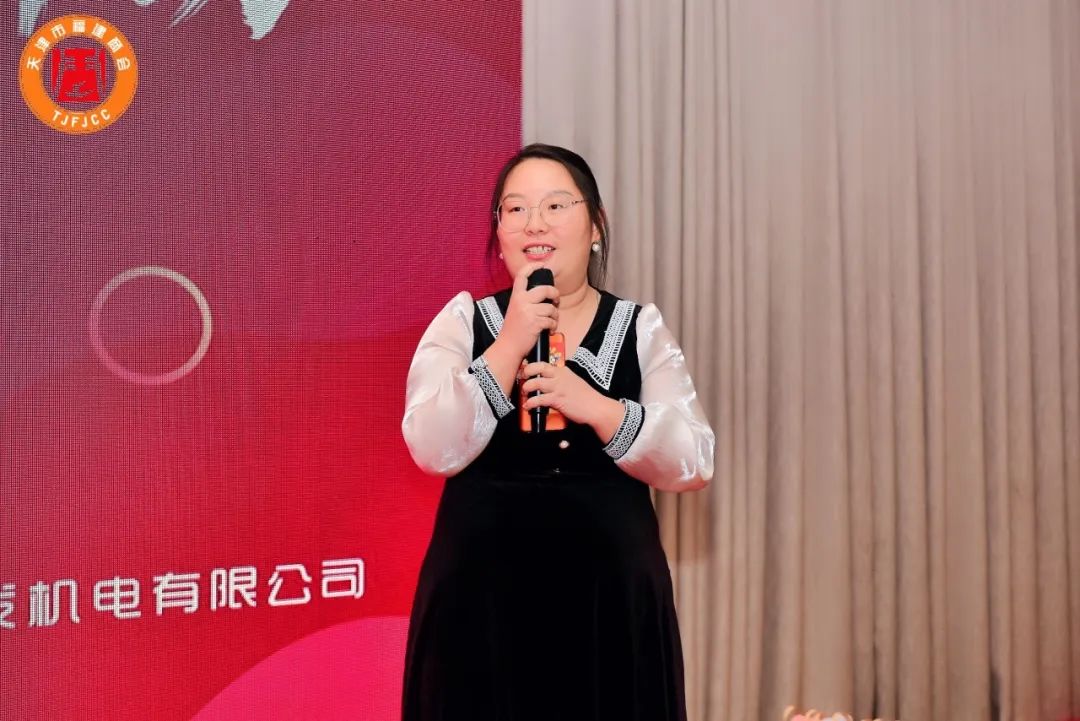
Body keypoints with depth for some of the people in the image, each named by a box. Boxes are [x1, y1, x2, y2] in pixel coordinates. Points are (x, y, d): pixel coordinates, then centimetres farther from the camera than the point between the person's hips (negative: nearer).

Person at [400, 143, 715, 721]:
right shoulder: (462, 321, 3)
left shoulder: (642, 328, 4)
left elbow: (694, 464, -5)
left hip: (611, 594, 1)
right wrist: (509, 346, -17)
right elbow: (433, 450, -10)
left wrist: (595, 407, -18)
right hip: (480, 594, 0)